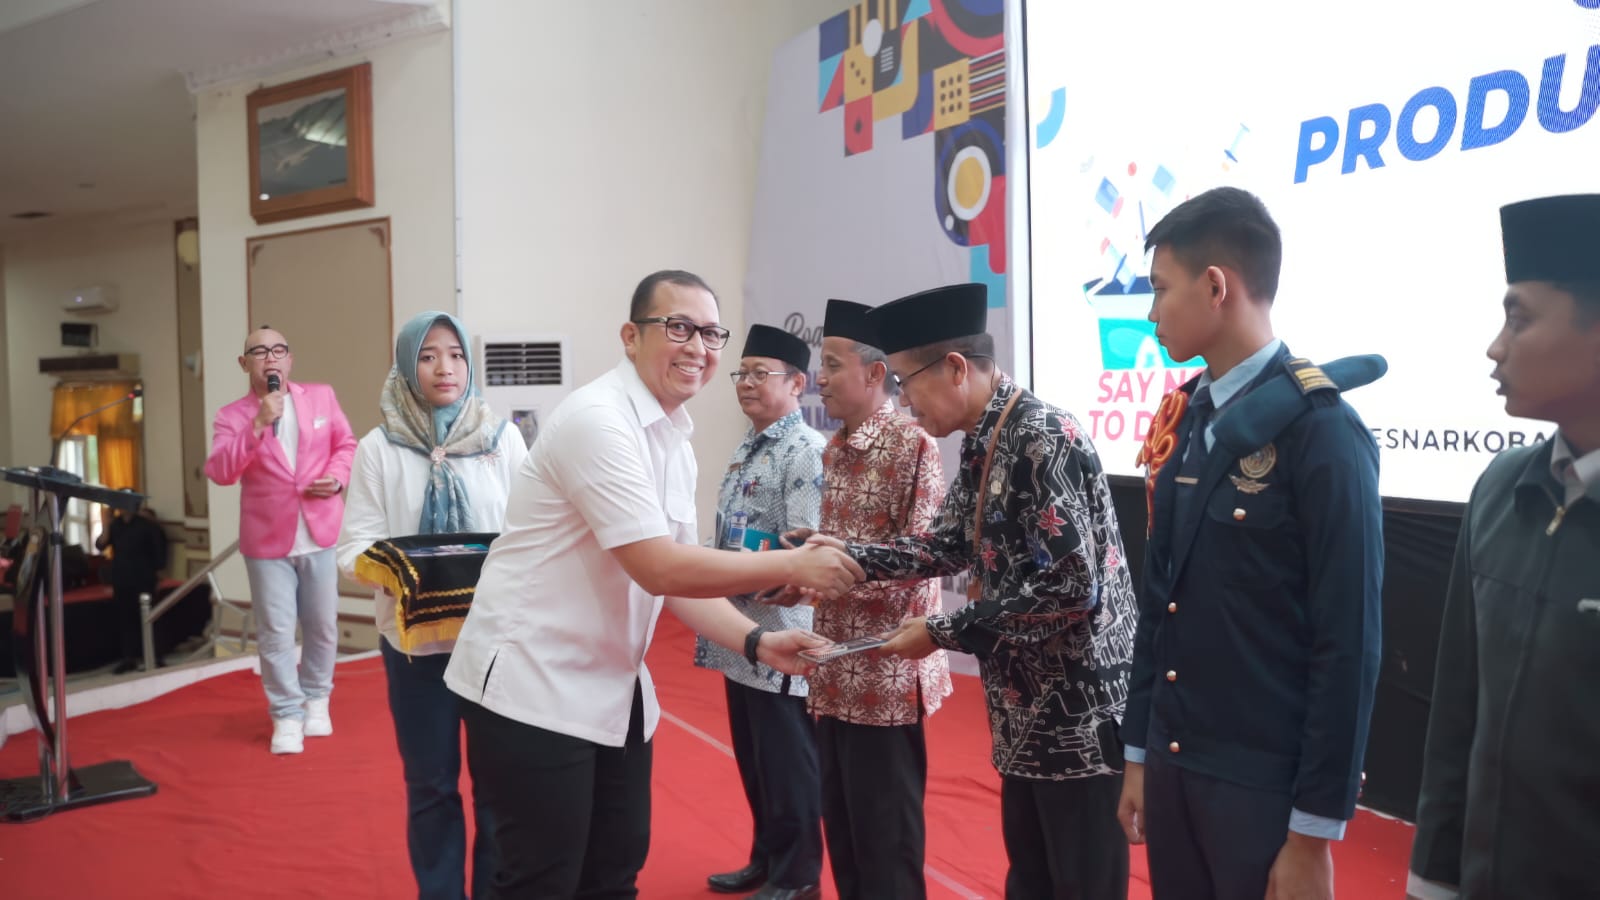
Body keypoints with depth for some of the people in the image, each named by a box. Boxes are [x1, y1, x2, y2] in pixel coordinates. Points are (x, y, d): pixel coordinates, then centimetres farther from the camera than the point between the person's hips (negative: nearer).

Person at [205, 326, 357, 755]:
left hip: (320, 534, 2)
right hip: (267, 540, -2)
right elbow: (220, 472, -16)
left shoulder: (322, 397, 4)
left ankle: (316, 699, 31)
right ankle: (287, 714, 14)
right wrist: (259, 424, -24)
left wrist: (336, 478, -10)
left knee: (323, 626, 12)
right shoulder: (231, 416, -3)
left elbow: (347, 444, 10)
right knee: (276, 633, 1)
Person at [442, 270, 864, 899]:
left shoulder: (674, 440, 8)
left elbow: (679, 576, 9)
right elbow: (659, 569, -24)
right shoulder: (598, 419, -20)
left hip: (611, 686, 9)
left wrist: (757, 643, -5)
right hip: (533, 685, -8)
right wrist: (793, 566, -19)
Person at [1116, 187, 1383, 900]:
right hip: (1172, 764, 6)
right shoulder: (1183, 421, 5)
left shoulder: (1321, 430, -15)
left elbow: (1347, 645, -15)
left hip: (1265, 783, -6)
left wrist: (1314, 830, -12)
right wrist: (1140, 750, 11)